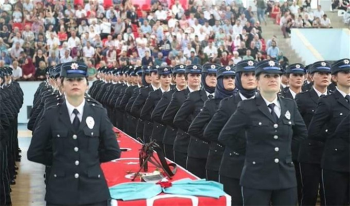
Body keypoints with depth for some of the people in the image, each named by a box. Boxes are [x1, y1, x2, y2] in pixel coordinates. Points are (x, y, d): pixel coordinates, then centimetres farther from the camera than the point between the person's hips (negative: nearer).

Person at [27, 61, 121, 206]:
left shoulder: (99, 113, 1)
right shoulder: (51, 115, -1)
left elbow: (113, 151, 3)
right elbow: (34, 153, 2)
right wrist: (59, 161, 3)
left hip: (93, 190, 1)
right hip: (60, 191, 0)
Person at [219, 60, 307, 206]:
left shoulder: (290, 105, 8)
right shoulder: (247, 107, -6)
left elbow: (302, 132, 22)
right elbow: (225, 136, -3)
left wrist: (284, 147, 13)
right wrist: (249, 149, 0)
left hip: (286, 177, 4)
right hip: (256, 178, -4)